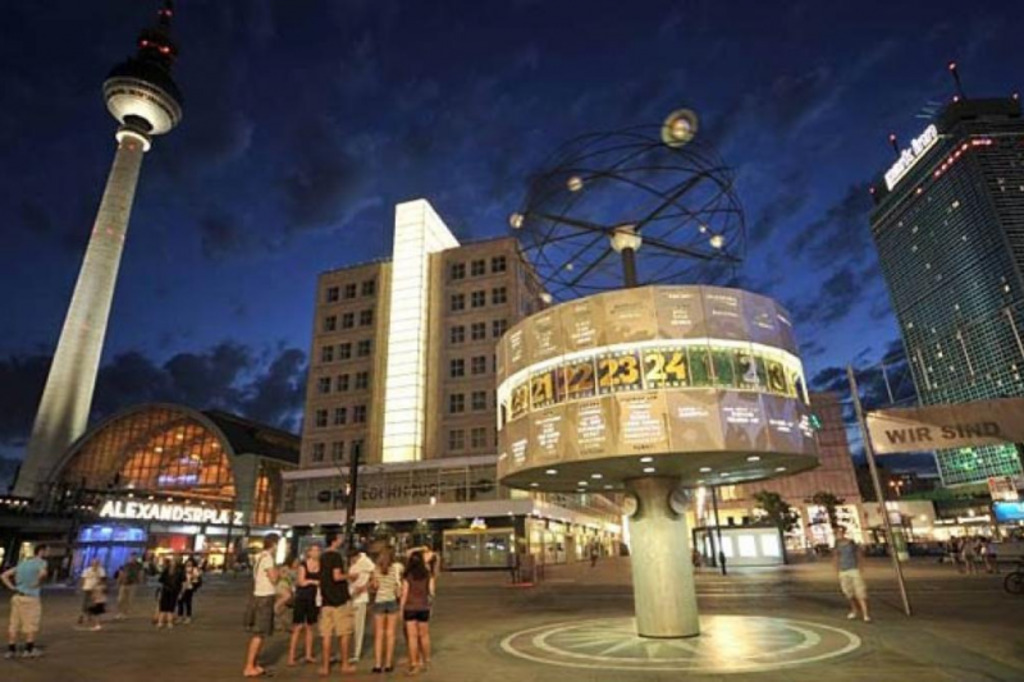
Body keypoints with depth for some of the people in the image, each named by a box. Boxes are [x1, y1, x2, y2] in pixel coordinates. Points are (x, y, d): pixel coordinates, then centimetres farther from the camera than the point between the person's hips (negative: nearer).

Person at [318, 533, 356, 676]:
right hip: (340, 599, -7)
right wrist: (349, 575, -6)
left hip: (326, 600, 7)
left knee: (326, 634, 8)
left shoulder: (323, 557, 10)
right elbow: (337, 576, -22)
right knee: (344, 633, 5)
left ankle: (325, 666, 11)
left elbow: (323, 578, 18)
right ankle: (345, 664, 12)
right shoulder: (336, 556, -14)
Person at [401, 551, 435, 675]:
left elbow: (405, 594, -7)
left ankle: (414, 664, 3)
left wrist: (401, 609, 1)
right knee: (424, 635, 17)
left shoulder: (408, 576, -8)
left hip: (410, 608, -3)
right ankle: (426, 660, 28)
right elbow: (431, 591, -2)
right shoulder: (428, 574, -2)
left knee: (412, 636, 2)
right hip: (423, 607, 3)